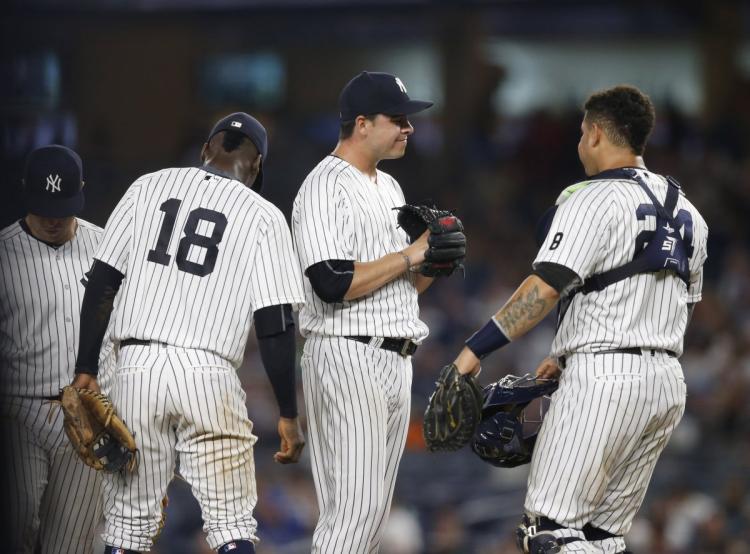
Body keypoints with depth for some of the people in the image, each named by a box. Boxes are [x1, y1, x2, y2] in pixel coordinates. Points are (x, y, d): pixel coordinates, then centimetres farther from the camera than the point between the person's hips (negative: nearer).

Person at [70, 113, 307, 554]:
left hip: (137, 368, 2)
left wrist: (87, 370, 7)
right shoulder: (263, 217, 4)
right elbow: (275, 324, -2)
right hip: (210, 375, -2)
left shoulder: (148, 188, 11)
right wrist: (289, 415, 2)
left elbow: (103, 281, 5)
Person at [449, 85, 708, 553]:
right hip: (668, 385, 8)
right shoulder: (686, 211, 17)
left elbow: (544, 288, -18)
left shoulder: (592, 201, -7)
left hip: (604, 384, -8)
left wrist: (476, 348, -15)